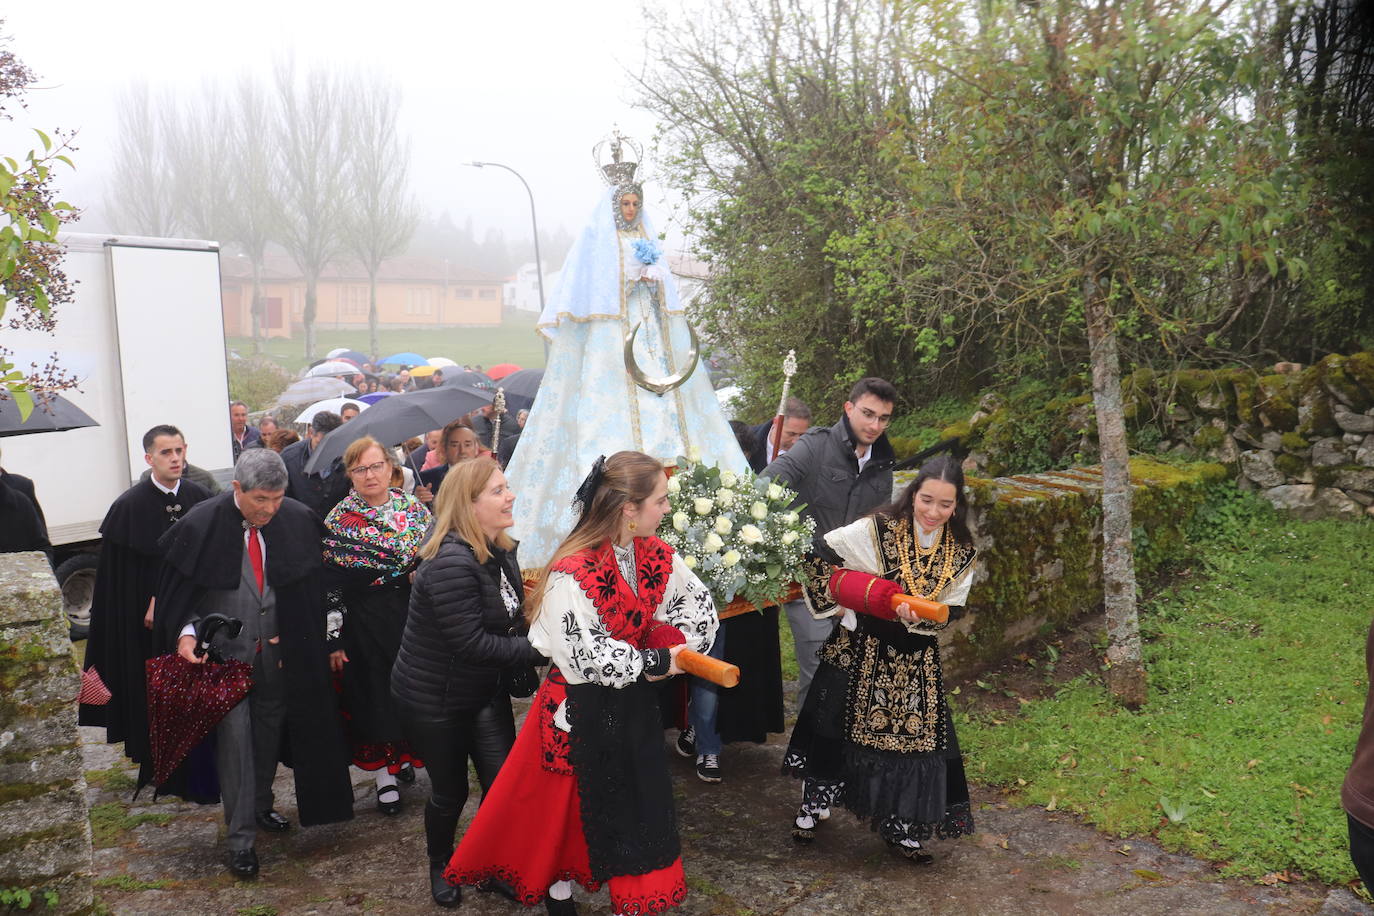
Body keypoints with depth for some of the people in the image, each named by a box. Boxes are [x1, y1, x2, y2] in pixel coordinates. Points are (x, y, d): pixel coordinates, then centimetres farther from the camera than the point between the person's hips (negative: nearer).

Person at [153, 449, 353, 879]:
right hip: (226, 652, -3)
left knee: (270, 733, 16)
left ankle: (261, 806, 39)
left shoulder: (297, 520, -8)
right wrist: (185, 631, -21)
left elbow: (313, 587, 1)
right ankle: (240, 836, 9)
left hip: (279, 650, 3)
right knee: (234, 740, -2)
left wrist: (310, 643, -3)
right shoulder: (200, 526, -15)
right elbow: (177, 589, -5)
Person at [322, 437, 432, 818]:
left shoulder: (415, 508, 2)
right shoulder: (339, 520, -6)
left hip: (414, 615, 3)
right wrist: (333, 638, -9)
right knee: (375, 696, 4)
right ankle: (385, 776, 18)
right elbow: (330, 585, -7)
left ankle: (405, 756, 34)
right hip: (367, 625, -3)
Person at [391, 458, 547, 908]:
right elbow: (470, 643, -30)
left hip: (488, 690, 7)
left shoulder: (501, 550, -2)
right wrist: (538, 650, -26)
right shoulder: (451, 561, -30)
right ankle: (440, 864, 41)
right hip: (435, 698, -6)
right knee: (451, 789, 12)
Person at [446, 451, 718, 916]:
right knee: (567, 808, 10)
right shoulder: (574, 572, -26)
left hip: (633, 703, 6)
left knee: (641, 800, 14)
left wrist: (677, 650, -8)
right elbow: (585, 656, -26)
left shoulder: (655, 554, -4)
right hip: (582, 709, -6)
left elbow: (699, 604, 8)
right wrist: (655, 661, -21)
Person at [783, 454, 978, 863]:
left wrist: (918, 617, -22)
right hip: (860, 649, -3)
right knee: (835, 728, 8)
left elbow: (950, 612, -4)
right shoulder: (876, 530, -15)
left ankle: (900, 828, 28)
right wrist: (843, 593, -11)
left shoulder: (960, 553, -3)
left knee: (915, 736, 7)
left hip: (915, 660, 3)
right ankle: (813, 806, 33)